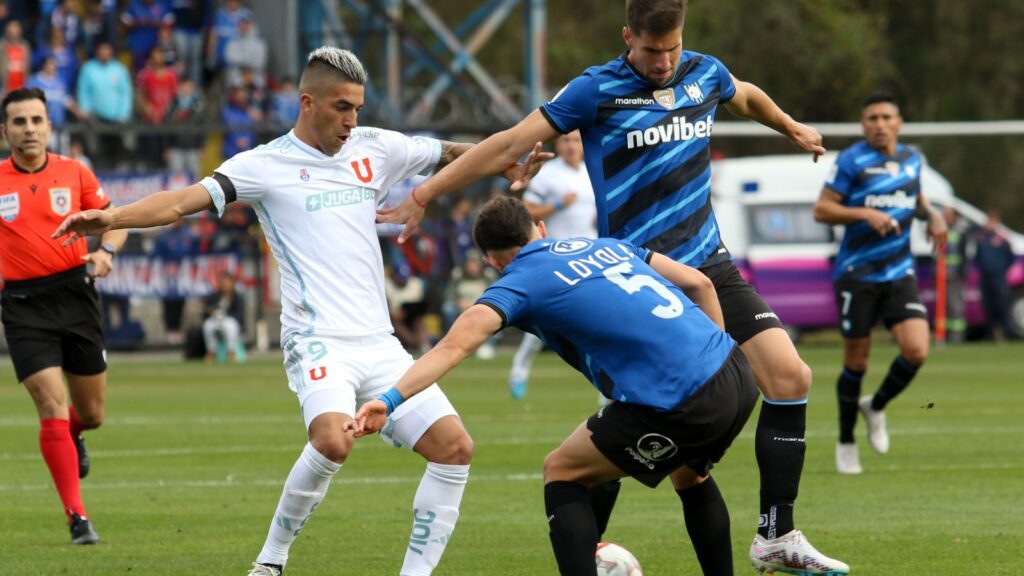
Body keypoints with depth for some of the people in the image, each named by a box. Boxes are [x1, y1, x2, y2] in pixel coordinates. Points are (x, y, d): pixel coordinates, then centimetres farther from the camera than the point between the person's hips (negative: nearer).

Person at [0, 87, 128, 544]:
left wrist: (105, 251, -11)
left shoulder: (74, 173, 1)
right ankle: (77, 518, -9)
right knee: (53, 407, -13)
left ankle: (72, 438, 49)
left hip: (75, 296, 2)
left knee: (91, 414, 10)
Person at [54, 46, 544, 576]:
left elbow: (450, 153, 27)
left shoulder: (373, 148, 13)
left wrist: (509, 164, 11)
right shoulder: (266, 165, -2)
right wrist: (111, 218, -25)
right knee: (333, 440, -31)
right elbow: (186, 199, -11)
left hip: (379, 343, 6)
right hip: (318, 340, -6)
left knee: (454, 448, -4)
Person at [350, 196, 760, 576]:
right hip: (740, 376, 7)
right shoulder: (606, 246, 23)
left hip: (683, 406, -7)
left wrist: (389, 400, -18)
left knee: (562, 473, 12)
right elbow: (700, 284, 22)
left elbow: (456, 346, -12)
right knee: (688, 474, 36)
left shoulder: (520, 282, 4)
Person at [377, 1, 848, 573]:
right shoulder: (597, 91, -7)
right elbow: (511, 144, -7)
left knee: (789, 374, -7)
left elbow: (747, 96, 32)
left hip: (710, 266, 5)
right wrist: (424, 194, -8)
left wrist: (793, 128, 50)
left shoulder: (705, 73, 8)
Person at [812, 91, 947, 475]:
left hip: (900, 273, 4)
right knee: (856, 362, 0)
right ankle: (846, 443, 19)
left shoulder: (911, 159, 10)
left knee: (916, 351, -13)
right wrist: (866, 214, -21)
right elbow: (821, 210, -9)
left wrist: (932, 216, 7)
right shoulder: (851, 162, -7)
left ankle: (876, 406, 16)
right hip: (857, 274, -4)